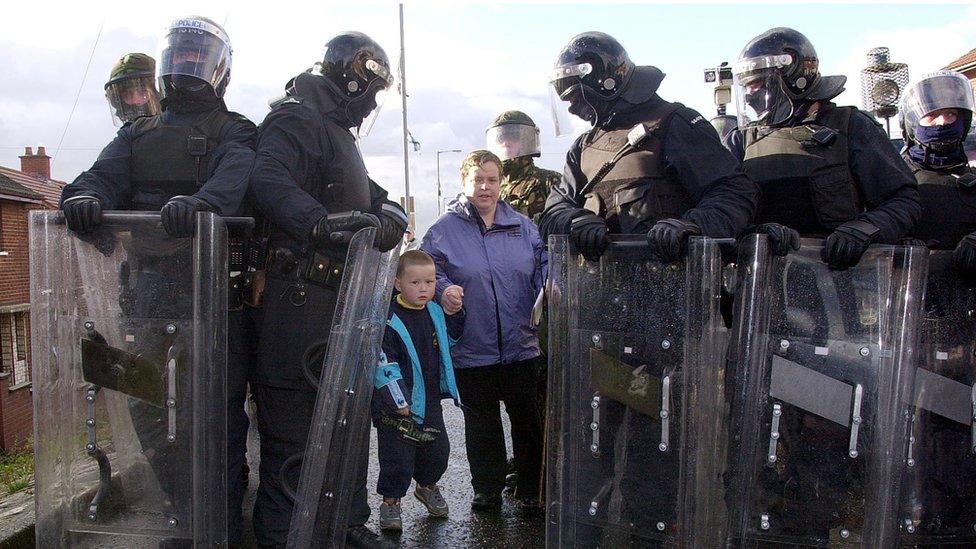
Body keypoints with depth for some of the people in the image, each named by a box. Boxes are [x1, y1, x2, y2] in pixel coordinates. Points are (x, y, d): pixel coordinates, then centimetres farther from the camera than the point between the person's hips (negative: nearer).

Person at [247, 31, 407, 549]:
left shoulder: (337, 132, 23)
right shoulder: (296, 121, -10)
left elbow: (375, 200, 22)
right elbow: (269, 180, -29)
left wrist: (385, 218, 0)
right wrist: (321, 221, -44)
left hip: (341, 302, 10)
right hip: (300, 301, -10)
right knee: (291, 428, -1)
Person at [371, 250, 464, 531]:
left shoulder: (435, 311, 2)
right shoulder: (389, 320, -19)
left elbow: (448, 340, 20)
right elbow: (384, 363, -20)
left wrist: (453, 315, 1)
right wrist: (398, 401, -22)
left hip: (430, 400, 6)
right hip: (398, 405, -6)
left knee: (438, 449, 19)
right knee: (398, 455, 5)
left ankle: (427, 486, 45)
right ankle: (390, 501, 26)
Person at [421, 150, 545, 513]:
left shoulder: (523, 226, 7)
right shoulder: (445, 229, 0)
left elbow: (543, 268, 9)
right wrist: (443, 289, -18)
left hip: (521, 346, 2)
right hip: (471, 349, -1)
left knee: (528, 418, 9)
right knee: (481, 421, 13)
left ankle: (531, 490, 25)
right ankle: (487, 490, 29)